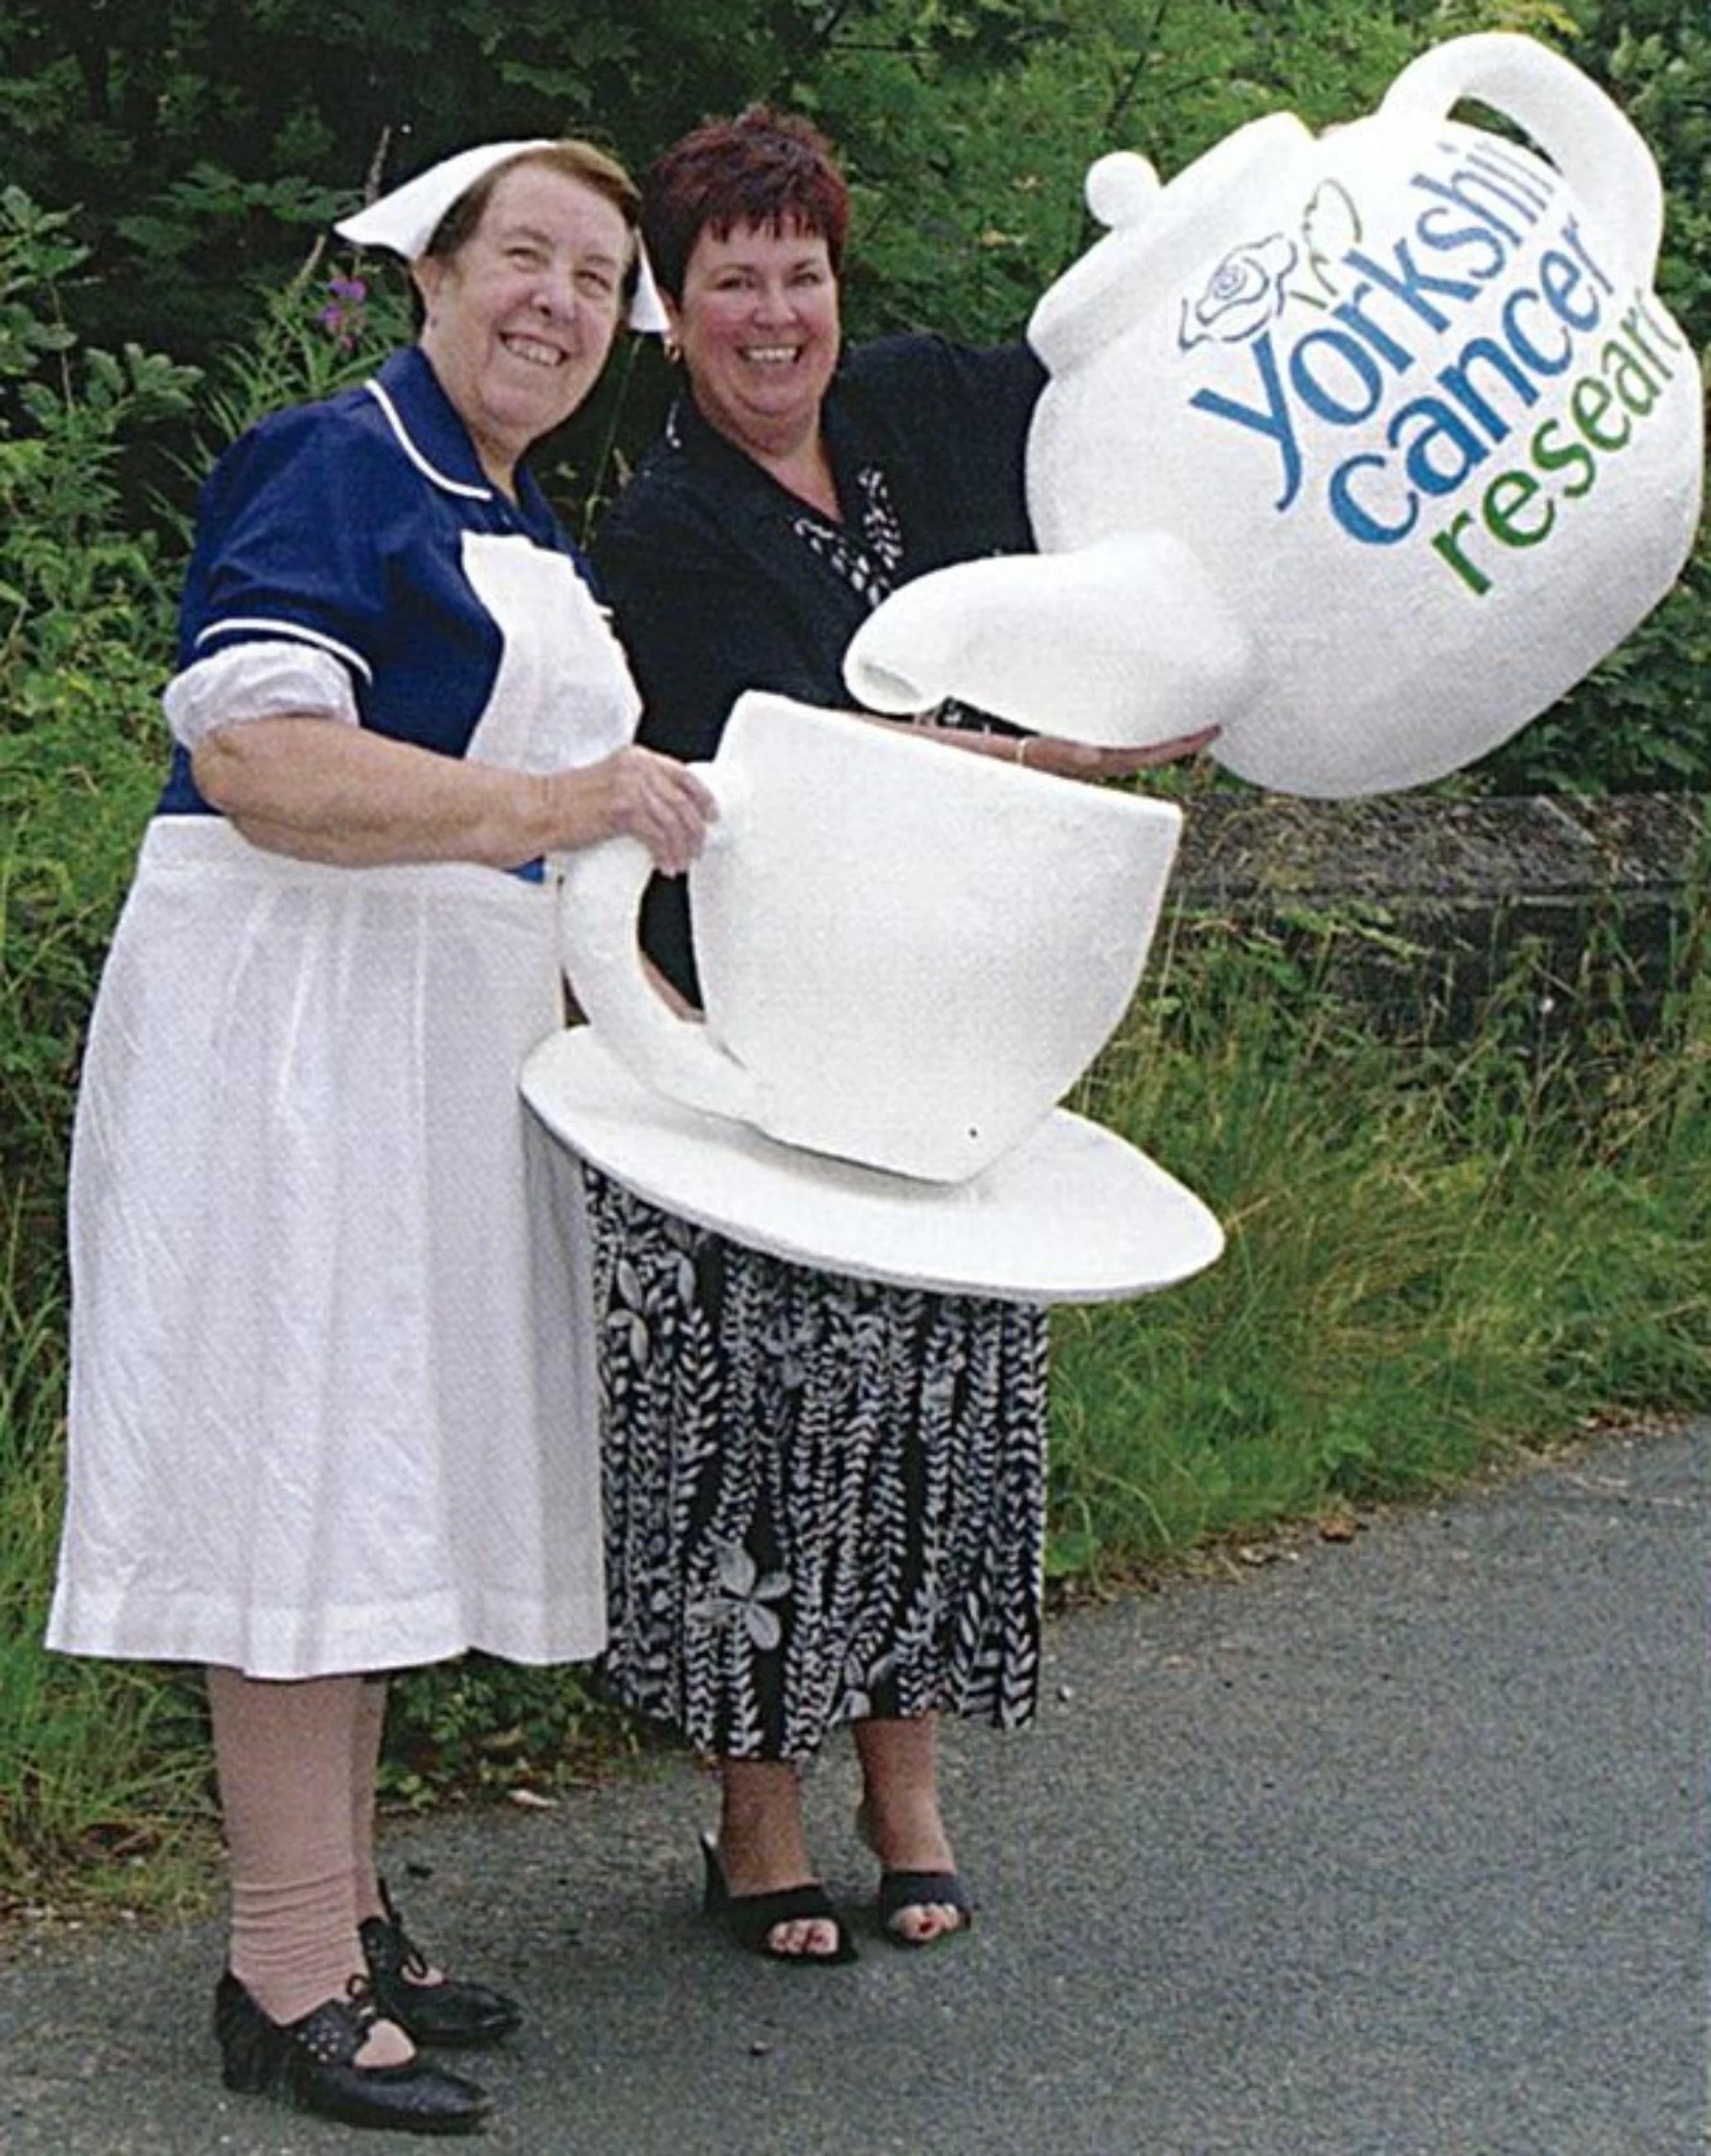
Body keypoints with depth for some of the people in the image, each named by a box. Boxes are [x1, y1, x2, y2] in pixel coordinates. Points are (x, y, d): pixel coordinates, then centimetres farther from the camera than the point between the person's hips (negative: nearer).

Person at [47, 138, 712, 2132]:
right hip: (291, 1015, -9)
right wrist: (555, 804, -28)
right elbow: (259, 764, -22)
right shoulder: (331, 468, -9)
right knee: (301, 1458, -9)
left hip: (444, 1031, 10)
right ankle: (288, 1981, -5)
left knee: (385, 1467, 12)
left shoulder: (526, 530, 20)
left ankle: (340, 1912, 20)